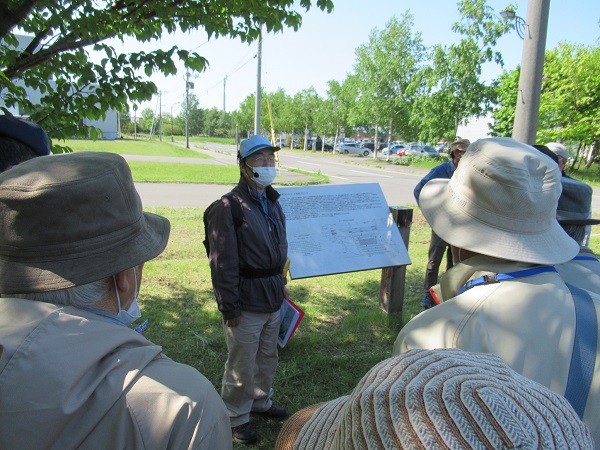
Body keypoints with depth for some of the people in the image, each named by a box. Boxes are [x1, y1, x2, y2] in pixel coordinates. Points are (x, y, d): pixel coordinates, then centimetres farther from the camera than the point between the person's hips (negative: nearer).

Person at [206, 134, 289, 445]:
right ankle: (236, 417, 32)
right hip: (247, 302, -8)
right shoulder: (228, 207, -18)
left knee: (268, 358, 24)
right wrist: (229, 306, -17)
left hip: (272, 297, 8)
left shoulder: (272, 203, 8)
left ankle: (261, 401, 47)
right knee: (242, 365, 10)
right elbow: (223, 263, -19)